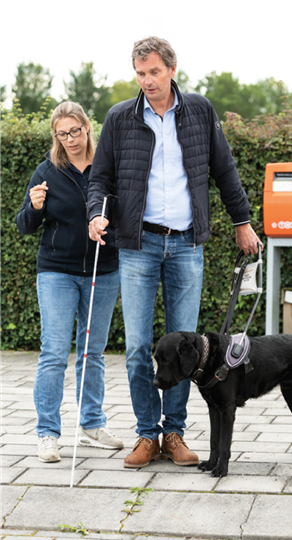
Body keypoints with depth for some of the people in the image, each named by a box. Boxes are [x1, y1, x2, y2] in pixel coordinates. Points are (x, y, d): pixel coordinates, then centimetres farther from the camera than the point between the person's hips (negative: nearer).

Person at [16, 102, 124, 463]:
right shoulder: (47, 172, -1)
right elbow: (25, 227, 2)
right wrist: (34, 207, -19)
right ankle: (47, 434, 1)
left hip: (104, 273, 2)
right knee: (54, 353, -6)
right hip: (57, 273, -2)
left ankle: (92, 426, 22)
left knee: (93, 352, 11)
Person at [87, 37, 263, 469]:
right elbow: (101, 177, 8)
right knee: (138, 346, -4)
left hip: (187, 244, 1)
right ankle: (147, 434, 7)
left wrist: (242, 221, 15)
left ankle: (174, 433, 13)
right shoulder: (120, 118, 3)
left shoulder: (200, 111, 6)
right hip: (139, 244, -1)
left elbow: (224, 170, 14)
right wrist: (96, 214, -11)